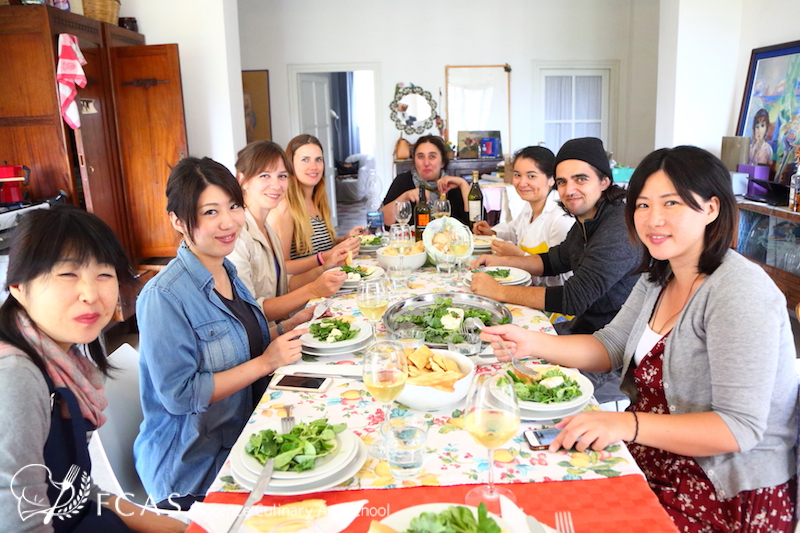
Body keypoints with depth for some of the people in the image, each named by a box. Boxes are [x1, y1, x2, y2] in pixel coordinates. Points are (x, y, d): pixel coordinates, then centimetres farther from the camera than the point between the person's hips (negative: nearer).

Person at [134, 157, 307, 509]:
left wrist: (298, 322, 0)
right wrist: (266, 362, -22)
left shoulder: (228, 272, 5)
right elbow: (179, 396, -23)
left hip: (242, 439, 8)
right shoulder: (163, 296, -21)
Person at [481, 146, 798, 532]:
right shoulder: (658, 278, 5)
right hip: (652, 459, 7)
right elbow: (610, 347, 8)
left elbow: (740, 428, -26)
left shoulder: (739, 291, -22)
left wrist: (628, 425, -38)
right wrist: (534, 344, -8)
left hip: (726, 496, -7)